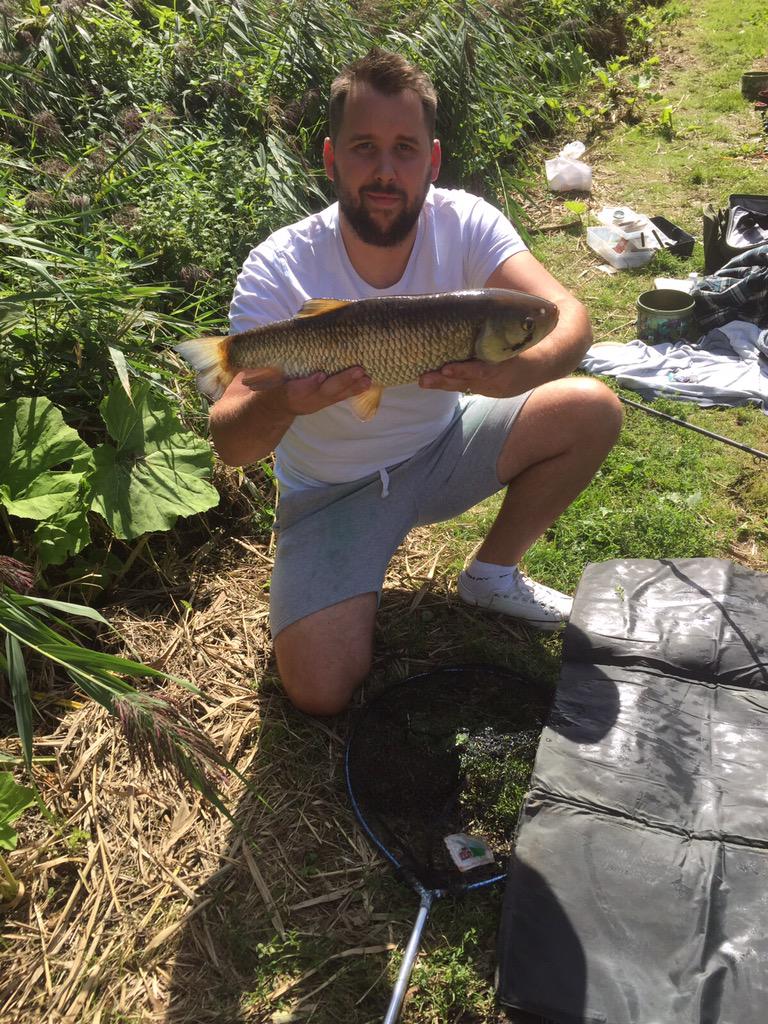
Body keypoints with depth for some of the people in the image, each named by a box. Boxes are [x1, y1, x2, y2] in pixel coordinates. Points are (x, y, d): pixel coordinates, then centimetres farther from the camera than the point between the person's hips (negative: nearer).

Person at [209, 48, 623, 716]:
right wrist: (282, 403, -51)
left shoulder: (463, 223, -15)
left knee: (592, 410, -15)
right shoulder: (279, 270, -23)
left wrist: (519, 370, -52)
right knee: (322, 691, -19)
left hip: (443, 445, 4)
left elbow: (568, 315, -29)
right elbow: (229, 443, -28)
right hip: (333, 487, -3)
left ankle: (494, 573, 7)